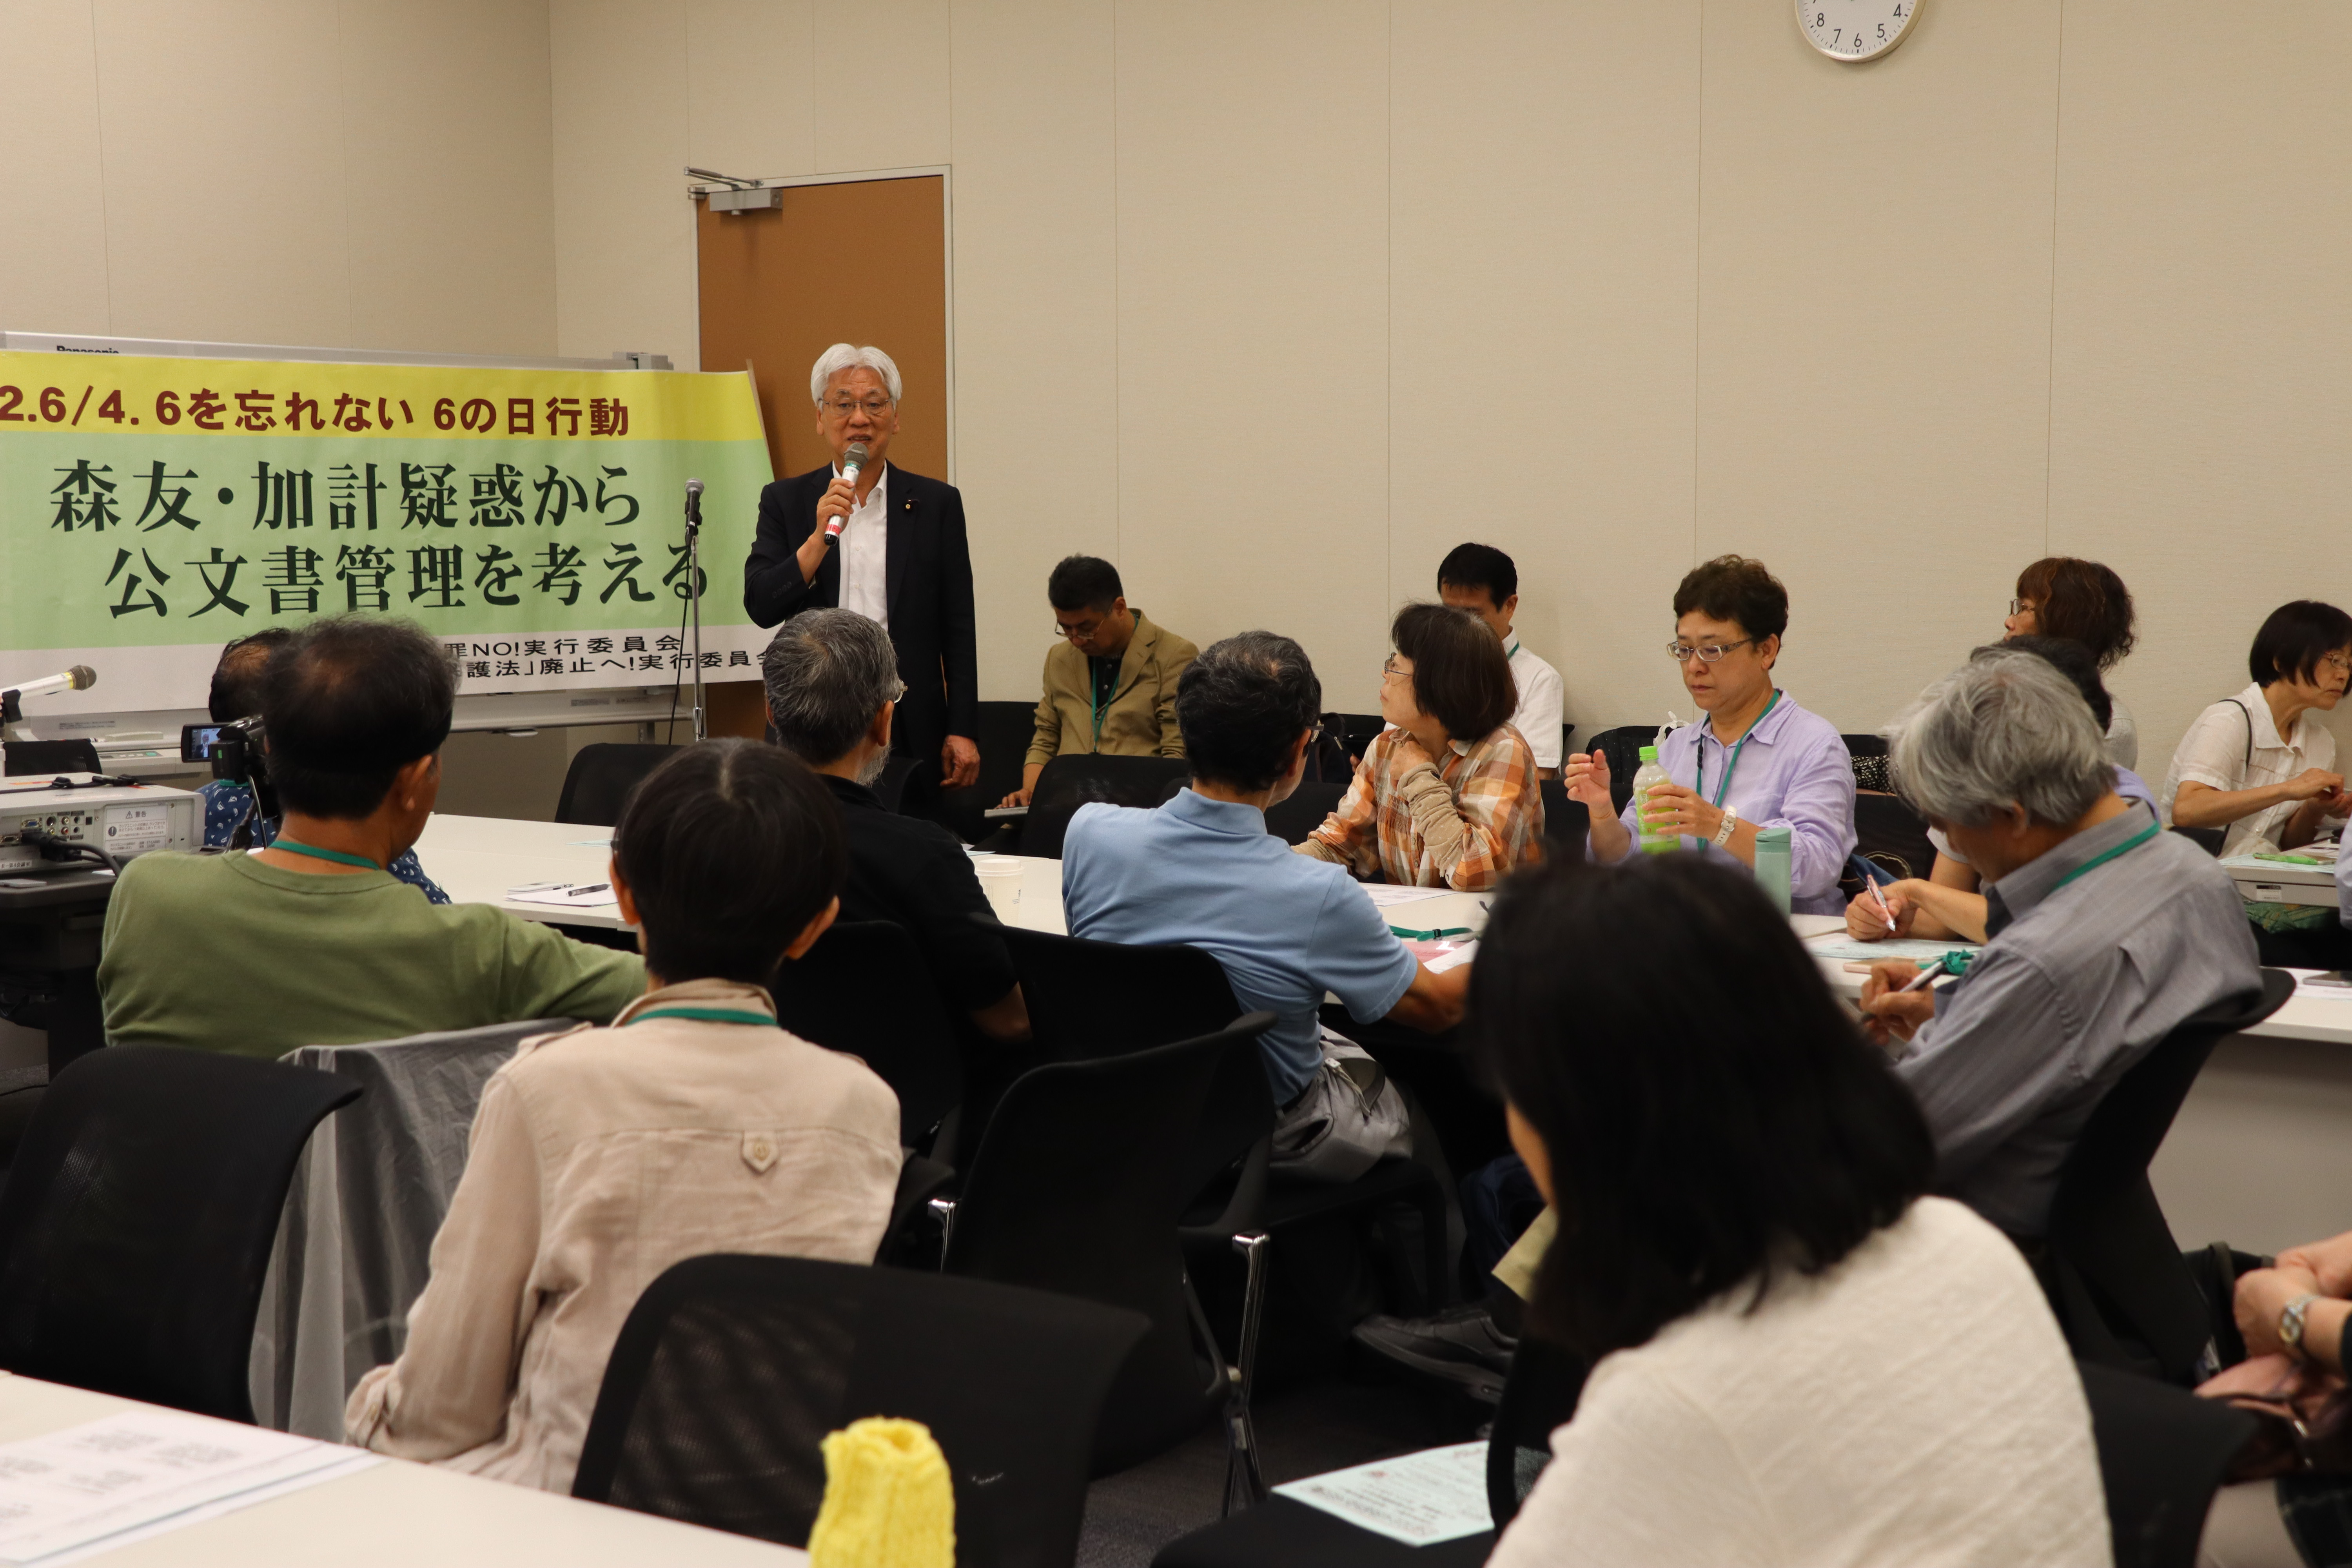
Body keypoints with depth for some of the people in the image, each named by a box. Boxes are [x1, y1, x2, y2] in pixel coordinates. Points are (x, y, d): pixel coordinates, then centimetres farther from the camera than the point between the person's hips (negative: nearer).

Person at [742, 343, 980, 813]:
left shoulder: (937, 504, 7)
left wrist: (961, 731, 1)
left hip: (908, 727, 0)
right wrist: (821, 536, -13)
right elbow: (761, 607, -1)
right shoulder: (785, 501, 9)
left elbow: (958, 630, 6)